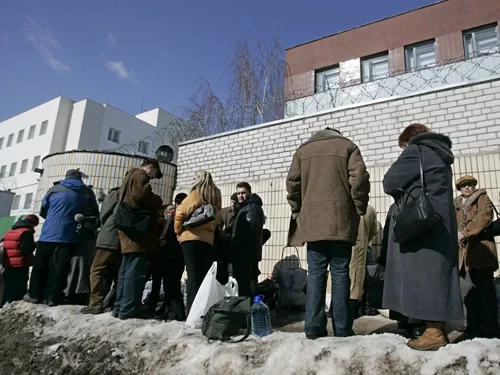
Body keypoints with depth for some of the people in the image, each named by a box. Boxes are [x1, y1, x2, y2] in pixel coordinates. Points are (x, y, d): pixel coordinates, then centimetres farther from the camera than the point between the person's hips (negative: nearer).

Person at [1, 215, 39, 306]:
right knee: (18, 290, -6)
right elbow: (26, 249, -18)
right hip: (20, 266, -9)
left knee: (8, 290, 16)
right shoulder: (26, 232, -11)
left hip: (8, 265, 9)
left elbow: (4, 247, 20)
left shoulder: (10, 232, 17)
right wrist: (34, 245, -1)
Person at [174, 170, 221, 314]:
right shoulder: (215, 197, 19)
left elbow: (180, 212, -7)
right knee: (204, 276, 6)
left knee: (193, 275, -8)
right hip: (208, 239, 6)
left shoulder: (197, 194, 0)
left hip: (192, 238, -6)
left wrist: (178, 230, 4)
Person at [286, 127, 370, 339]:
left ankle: (313, 327, 3)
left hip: (312, 220, 2)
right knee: (340, 273, 3)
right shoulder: (348, 146, 10)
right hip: (341, 220, -1)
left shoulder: (303, 150, 16)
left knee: (315, 273, 4)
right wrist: (360, 209, 6)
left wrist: (298, 211, 13)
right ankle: (342, 328, 6)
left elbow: (292, 182, 7)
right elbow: (359, 179, -3)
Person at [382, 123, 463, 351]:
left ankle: (434, 332, -5)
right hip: (440, 222, 9)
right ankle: (438, 328, 12)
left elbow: (389, 182, -7)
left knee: (423, 273, -7)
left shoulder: (416, 150, -4)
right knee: (435, 272, 8)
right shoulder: (440, 155, 22)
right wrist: (409, 191, 18)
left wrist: (402, 193, 12)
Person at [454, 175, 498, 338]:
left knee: (484, 289, -6)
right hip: (464, 251, 5)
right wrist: (456, 236, -5)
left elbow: (486, 215, -12)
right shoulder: (456, 205, 20)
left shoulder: (482, 198, 6)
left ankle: (489, 329, -2)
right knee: (471, 290, 7)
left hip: (481, 249, -5)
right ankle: (474, 327, 14)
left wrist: (465, 232, -19)